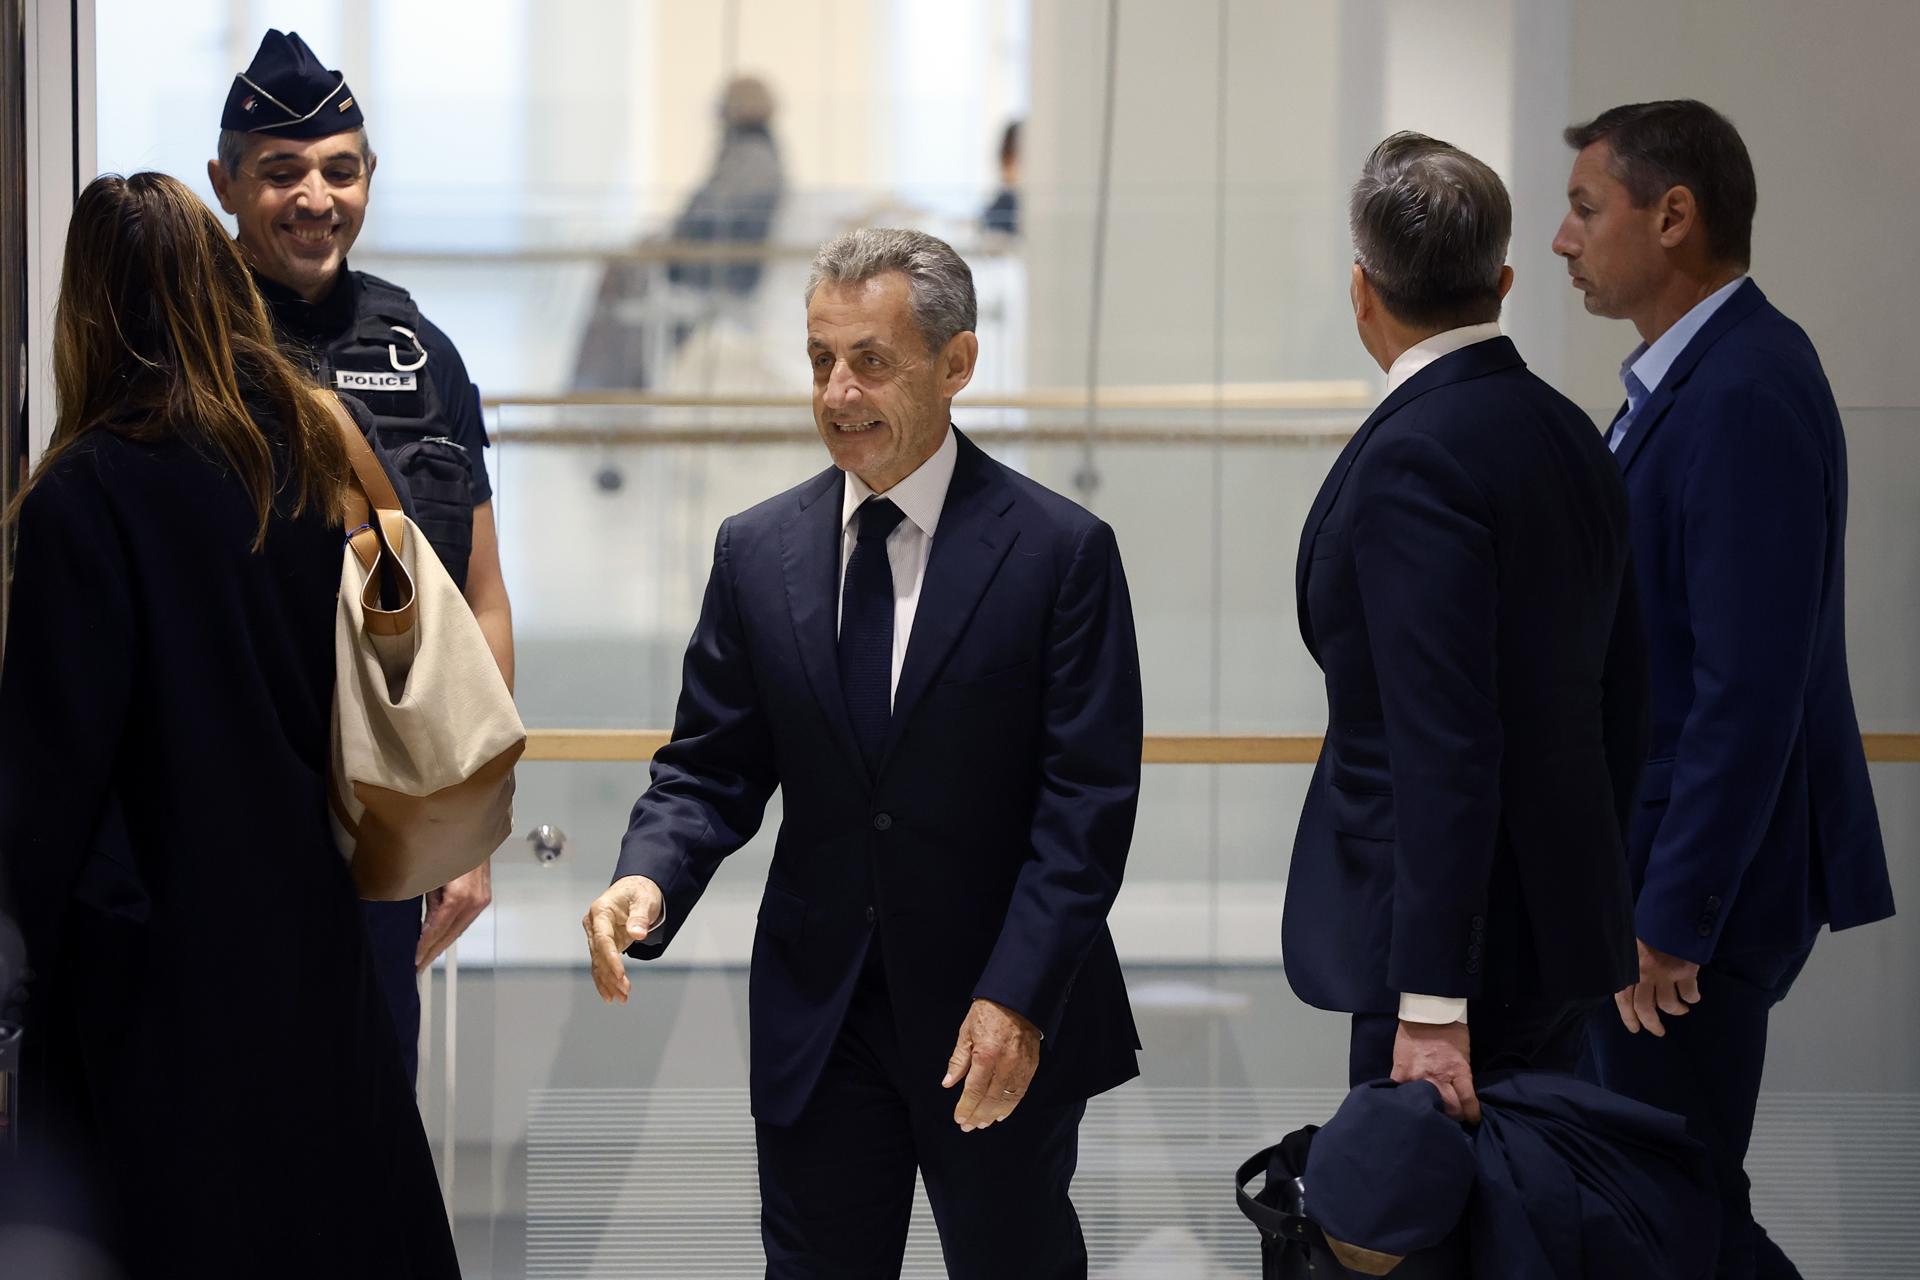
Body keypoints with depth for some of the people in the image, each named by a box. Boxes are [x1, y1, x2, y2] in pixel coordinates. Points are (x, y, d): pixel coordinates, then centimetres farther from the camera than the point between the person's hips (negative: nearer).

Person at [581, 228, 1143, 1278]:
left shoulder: (1059, 551, -7)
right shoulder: (758, 551, 4)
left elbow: (1088, 800, -10)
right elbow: (710, 770, 6)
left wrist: (1018, 997, -17)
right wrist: (649, 880, -16)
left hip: (1006, 1026, -3)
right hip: (816, 1022, 3)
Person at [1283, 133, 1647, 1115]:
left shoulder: (1413, 457, -17)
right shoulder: (1569, 435, 10)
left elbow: (1445, 742, -22)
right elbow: (1621, 703, 16)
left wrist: (1431, 1001, -21)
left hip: (1467, 946, -9)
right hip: (1562, 925, 9)